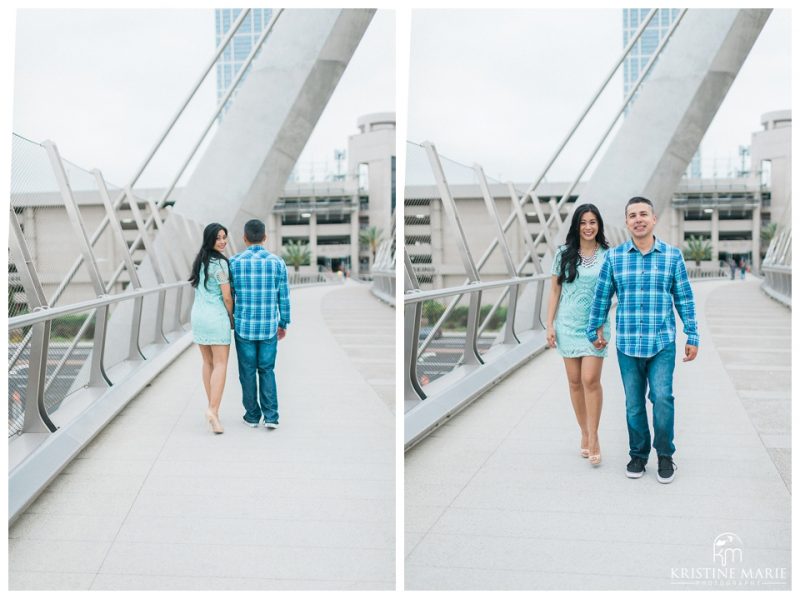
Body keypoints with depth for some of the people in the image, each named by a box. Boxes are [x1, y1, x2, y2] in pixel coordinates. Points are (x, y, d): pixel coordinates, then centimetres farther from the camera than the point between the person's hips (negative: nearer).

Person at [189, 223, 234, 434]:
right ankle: (213, 410, -15)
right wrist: (232, 318, 3)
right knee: (220, 364, -5)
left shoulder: (200, 260, 11)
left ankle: (212, 407, 19)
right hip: (216, 316, -7)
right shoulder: (220, 263, -13)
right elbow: (227, 297, -13)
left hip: (198, 314, 8)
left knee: (208, 363, 14)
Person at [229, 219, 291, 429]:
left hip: (244, 327, -1)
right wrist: (284, 324, 13)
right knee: (267, 371, 12)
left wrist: (229, 320, 15)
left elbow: (229, 296, 0)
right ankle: (270, 416, 4)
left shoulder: (234, 262, -7)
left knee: (248, 372, 12)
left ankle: (252, 415, 19)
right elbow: (283, 298, 0)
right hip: (269, 327, 1)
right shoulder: (277, 262, -4)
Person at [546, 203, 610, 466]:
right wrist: (550, 325, 1)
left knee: (590, 379, -11)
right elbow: (554, 290, 7)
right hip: (568, 324, 2)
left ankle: (593, 437, 0)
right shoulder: (564, 254, 4)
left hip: (595, 325, -2)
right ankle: (584, 433, 20)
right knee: (575, 381, 6)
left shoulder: (608, 255, 1)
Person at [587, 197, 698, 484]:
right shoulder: (614, 257, 2)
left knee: (662, 398, -11)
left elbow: (684, 298, 4)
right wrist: (594, 330, 13)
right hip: (627, 344, 1)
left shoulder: (672, 256, 1)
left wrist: (692, 337, 3)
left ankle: (665, 454, 8)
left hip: (662, 343, -1)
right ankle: (638, 454, 24)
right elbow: (601, 297, 9)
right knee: (633, 403, 8)